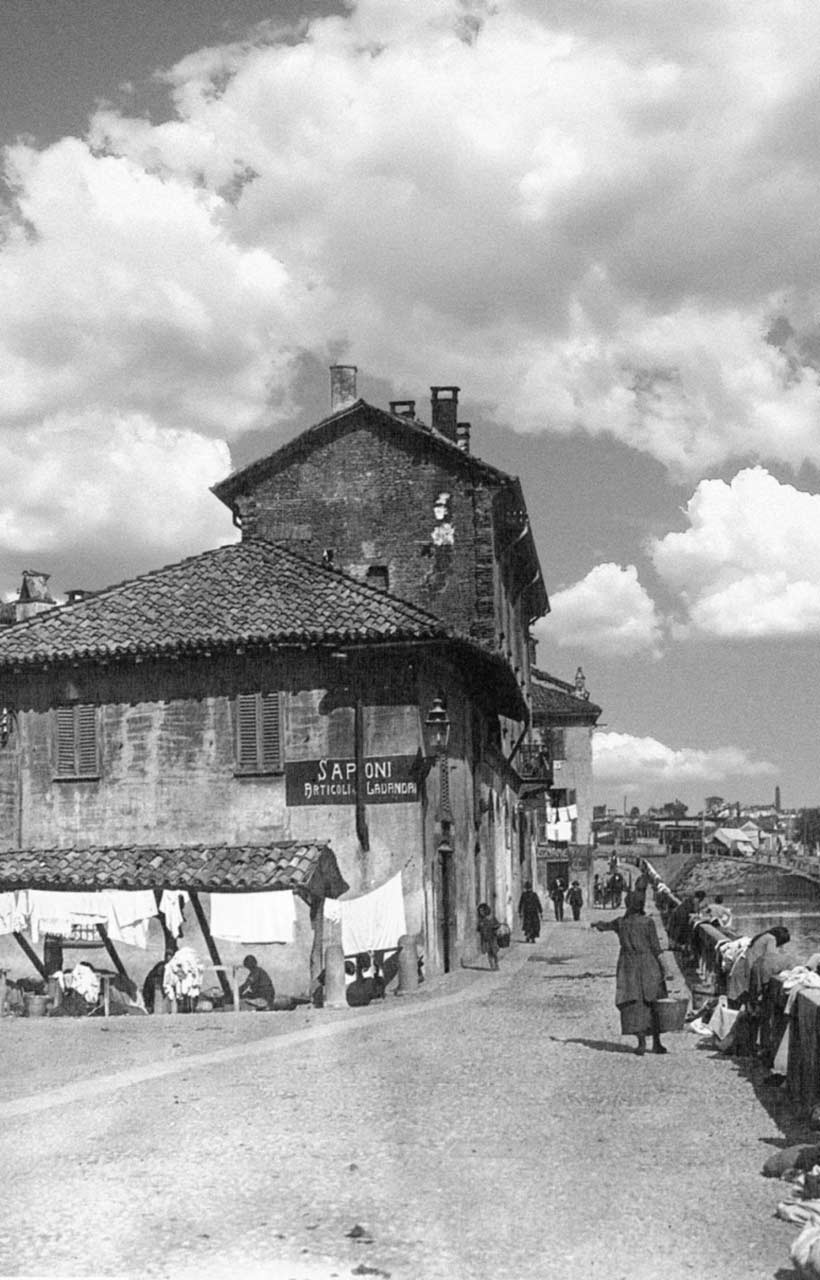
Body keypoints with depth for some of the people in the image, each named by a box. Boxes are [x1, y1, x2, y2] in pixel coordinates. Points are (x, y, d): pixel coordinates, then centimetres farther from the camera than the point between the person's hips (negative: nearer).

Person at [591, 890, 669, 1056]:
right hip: (648, 964, -1)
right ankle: (657, 1042, 8)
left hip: (628, 966, 1)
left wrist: (596, 923, 46)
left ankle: (641, 1042, -6)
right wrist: (662, 968, 2)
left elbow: (605, 925, 24)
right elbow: (655, 947, -6)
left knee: (634, 1003, 2)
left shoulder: (620, 922, 3)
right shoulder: (648, 922, -6)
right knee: (653, 1004, 7)